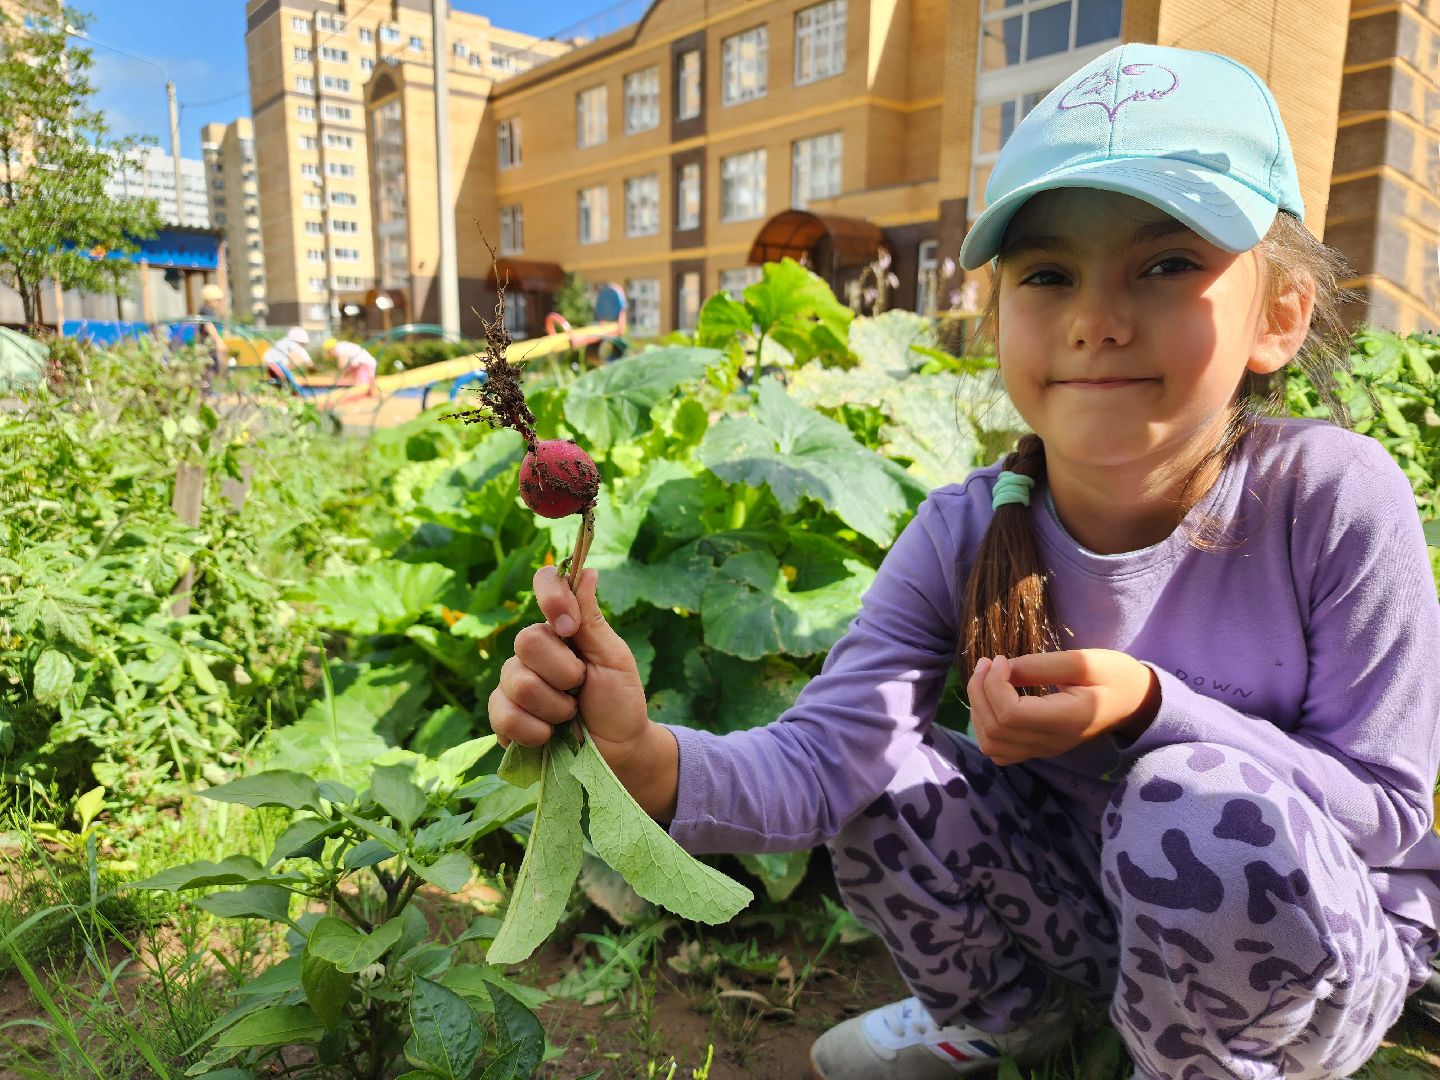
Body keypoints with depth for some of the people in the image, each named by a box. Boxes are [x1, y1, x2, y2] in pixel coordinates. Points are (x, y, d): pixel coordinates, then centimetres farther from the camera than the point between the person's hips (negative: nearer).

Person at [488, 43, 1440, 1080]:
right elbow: (824, 751, -26)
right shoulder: (965, 534, -18)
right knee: (884, 762, -16)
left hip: (1318, 937, -2)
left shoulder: (1331, 498, -24)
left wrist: (1149, 710, -33)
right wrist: (649, 760, -46)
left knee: (1214, 800, -33)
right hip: (1084, 903, 3)